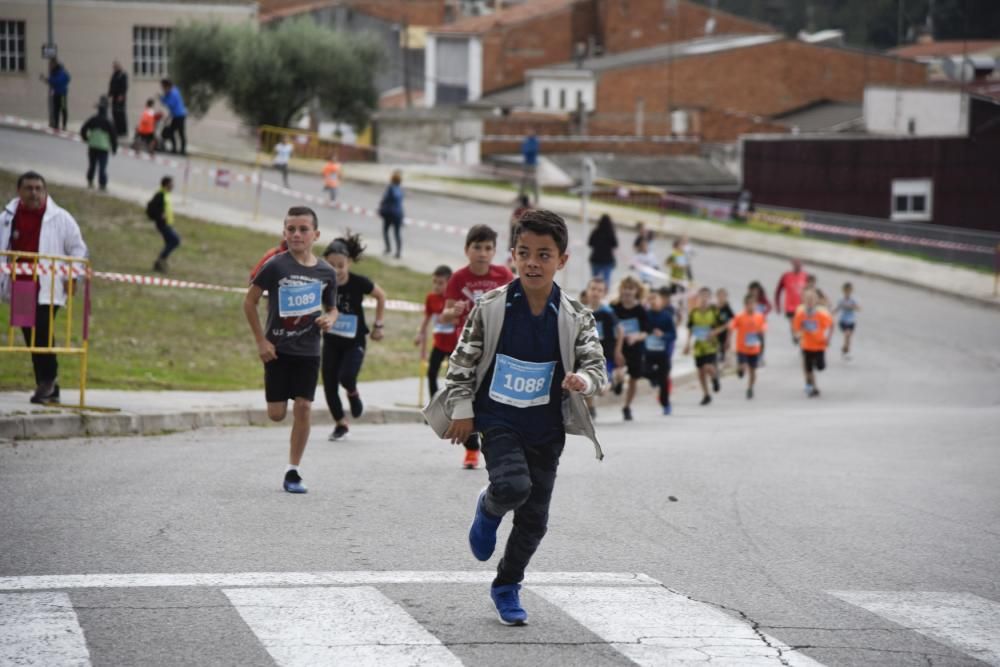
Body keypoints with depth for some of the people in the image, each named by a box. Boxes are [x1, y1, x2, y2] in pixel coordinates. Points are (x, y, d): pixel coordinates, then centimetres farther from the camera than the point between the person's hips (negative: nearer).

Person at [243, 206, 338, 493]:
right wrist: (261, 340, -6)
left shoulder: (326, 272, -1)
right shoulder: (276, 266, -10)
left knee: (303, 407, -7)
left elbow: (331, 308, 15)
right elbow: (250, 301, -2)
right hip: (278, 349, -2)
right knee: (277, 414, -1)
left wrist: (329, 319, -10)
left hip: (308, 351, 2)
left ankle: (293, 471, 4)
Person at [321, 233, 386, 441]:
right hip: (331, 340, 2)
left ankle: (353, 394, 16)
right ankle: (341, 424, 22)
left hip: (354, 340, -2)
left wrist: (379, 324, 2)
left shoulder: (358, 282, -16)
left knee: (346, 377, -22)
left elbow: (381, 297, 1)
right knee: (329, 384, 0)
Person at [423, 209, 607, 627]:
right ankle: (489, 510, 9)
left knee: (534, 518, 8)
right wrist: (462, 409, -4)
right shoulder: (492, 307, -8)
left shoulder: (575, 317, -5)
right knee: (513, 486, -28)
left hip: (546, 429, 3)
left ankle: (507, 587, 30)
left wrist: (583, 380, -26)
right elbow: (463, 359, -1)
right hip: (498, 420, -2)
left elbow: (596, 365, -4)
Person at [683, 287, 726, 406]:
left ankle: (715, 377, 16)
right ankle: (706, 395, 24)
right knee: (701, 371, 8)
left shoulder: (715, 311, -7)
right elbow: (690, 329, 13)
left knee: (708, 367, -21)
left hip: (711, 344, -4)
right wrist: (688, 343, 9)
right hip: (698, 345, 4)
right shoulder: (694, 312, 2)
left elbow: (722, 326, 0)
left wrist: (715, 332, -18)